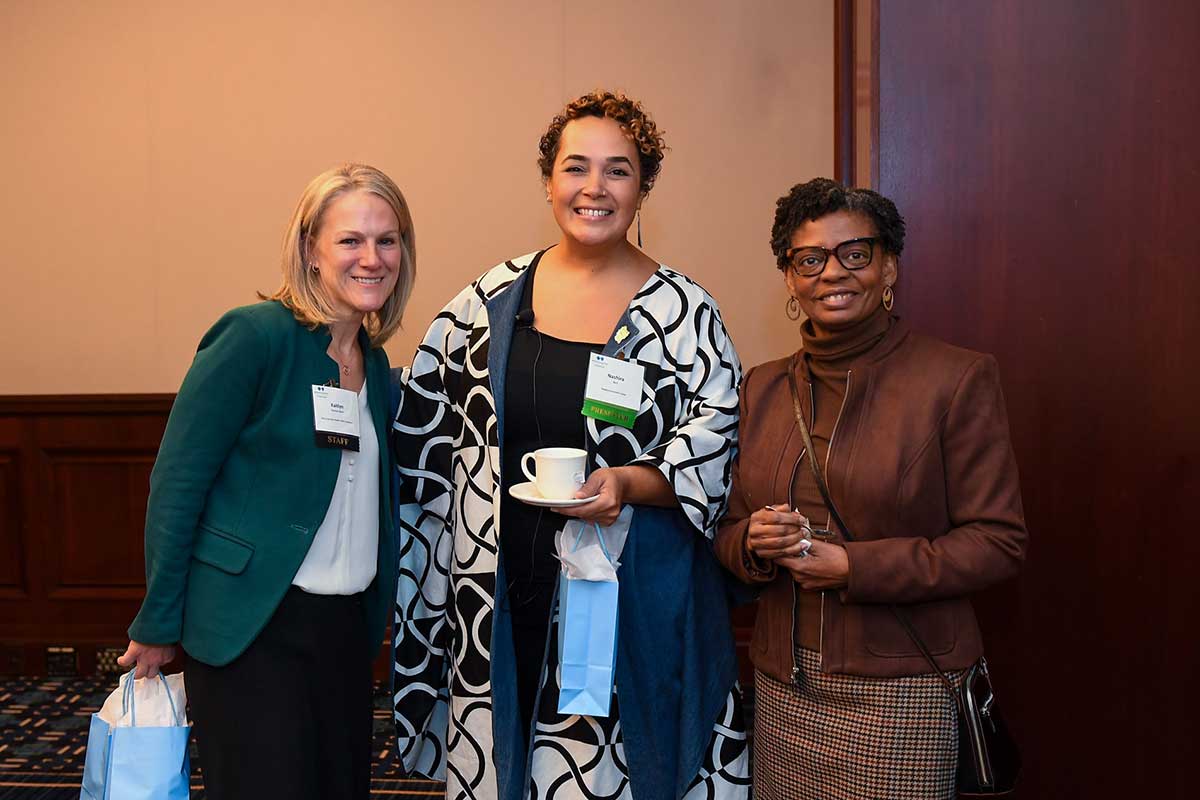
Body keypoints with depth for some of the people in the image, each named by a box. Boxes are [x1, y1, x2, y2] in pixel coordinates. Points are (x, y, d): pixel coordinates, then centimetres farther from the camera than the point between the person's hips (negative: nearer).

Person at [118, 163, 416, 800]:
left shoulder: (375, 363, 9)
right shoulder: (255, 336, -13)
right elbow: (176, 484, -12)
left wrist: (372, 618, 13)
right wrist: (158, 628, -9)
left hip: (346, 627, 7)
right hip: (252, 629, -7)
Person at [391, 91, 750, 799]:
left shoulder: (683, 310, -3)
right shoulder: (494, 296, 6)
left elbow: (714, 446, -4)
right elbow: (423, 427, 14)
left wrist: (628, 483, -20)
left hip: (628, 599, -3)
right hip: (501, 590, 3)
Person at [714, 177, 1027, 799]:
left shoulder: (957, 379, -6)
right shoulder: (762, 388, 9)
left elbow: (998, 542, -9)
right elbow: (728, 528, 15)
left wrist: (852, 566, -17)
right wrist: (755, 542, -9)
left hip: (900, 690, -4)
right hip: (782, 686, 4)